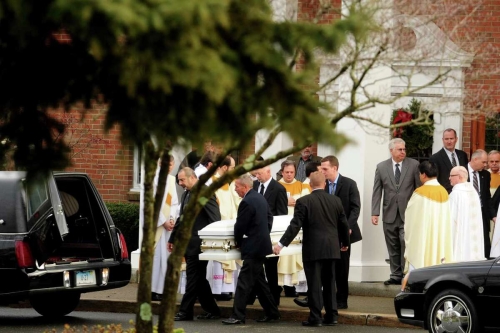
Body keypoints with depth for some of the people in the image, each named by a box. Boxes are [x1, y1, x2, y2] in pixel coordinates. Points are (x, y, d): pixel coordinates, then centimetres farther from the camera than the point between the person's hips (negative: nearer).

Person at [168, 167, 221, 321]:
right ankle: (211, 310, 18)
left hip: (198, 243, -9)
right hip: (187, 243, 9)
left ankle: (185, 311, -1)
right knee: (199, 279, 11)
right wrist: (173, 238, 24)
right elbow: (181, 218, 24)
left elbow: (215, 218, -14)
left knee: (193, 278, -4)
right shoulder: (185, 194, 17)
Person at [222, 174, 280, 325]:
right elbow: (269, 218, 19)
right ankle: (272, 312, 20)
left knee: (244, 282, -9)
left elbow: (240, 226, -16)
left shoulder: (247, 202, -19)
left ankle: (238, 315, -9)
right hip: (262, 243, 10)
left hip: (253, 247, -10)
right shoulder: (260, 198, 11)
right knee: (259, 280, 16)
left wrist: (238, 242, 1)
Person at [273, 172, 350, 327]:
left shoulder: (304, 201, -9)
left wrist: (282, 243, -10)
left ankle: (315, 317, -2)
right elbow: (344, 224, 10)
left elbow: (295, 225, -14)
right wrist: (345, 242, 26)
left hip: (313, 249, -4)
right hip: (332, 248, 4)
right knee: (329, 283, 12)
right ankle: (332, 315, 13)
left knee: (315, 284, -2)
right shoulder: (336, 200, 4)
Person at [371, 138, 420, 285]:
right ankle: (396, 275, 14)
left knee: (406, 245, -9)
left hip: (408, 214, -2)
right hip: (390, 214, 2)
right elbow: (377, 191, 4)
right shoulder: (381, 167, 5)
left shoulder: (414, 165, 1)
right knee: (393, 248, 7)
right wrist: (375, 212, -3)